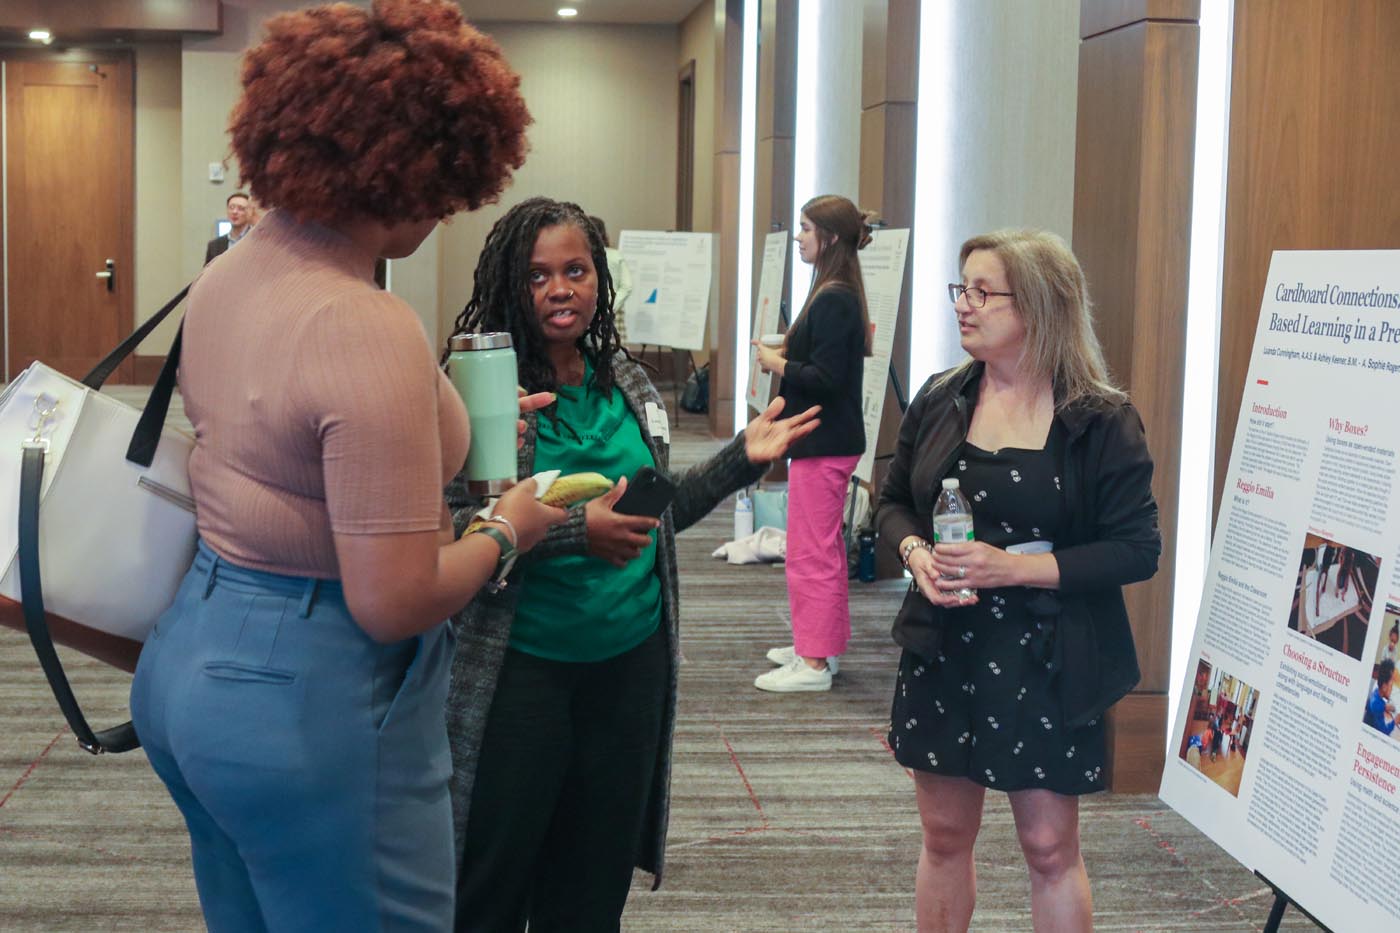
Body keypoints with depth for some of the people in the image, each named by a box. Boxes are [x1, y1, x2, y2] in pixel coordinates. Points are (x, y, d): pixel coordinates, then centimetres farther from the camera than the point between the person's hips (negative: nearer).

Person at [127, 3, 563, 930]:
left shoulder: (223, 278, 2)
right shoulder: (370, 333, -26)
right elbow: (395, 603, -25)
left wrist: (453, 434, 23)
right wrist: (508, 527, -7)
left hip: (192, 659, 9)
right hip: (309, 703, -9)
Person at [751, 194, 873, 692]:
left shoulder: (834, 301, -19)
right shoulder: (838, 295, 12)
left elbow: (824, 379, -24)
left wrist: (776, 363, -12)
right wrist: (785, 350, 6)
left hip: (824, 445, -11)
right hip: (829, 440, 11)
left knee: (811, 552, -5)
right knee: (824, 548, 19)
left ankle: (814, 663, 2)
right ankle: (822, 644, 31)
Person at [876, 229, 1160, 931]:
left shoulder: (1101, 422, -10)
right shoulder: (939, 401, 3)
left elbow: (1138, 549, -12)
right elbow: (892, 503, 14)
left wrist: (1015, 566, -21)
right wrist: (915, 553, -9)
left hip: (1046, 666, -4)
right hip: (941, 654, 4)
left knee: (1050, 847, 6)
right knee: (944, 835, 14)